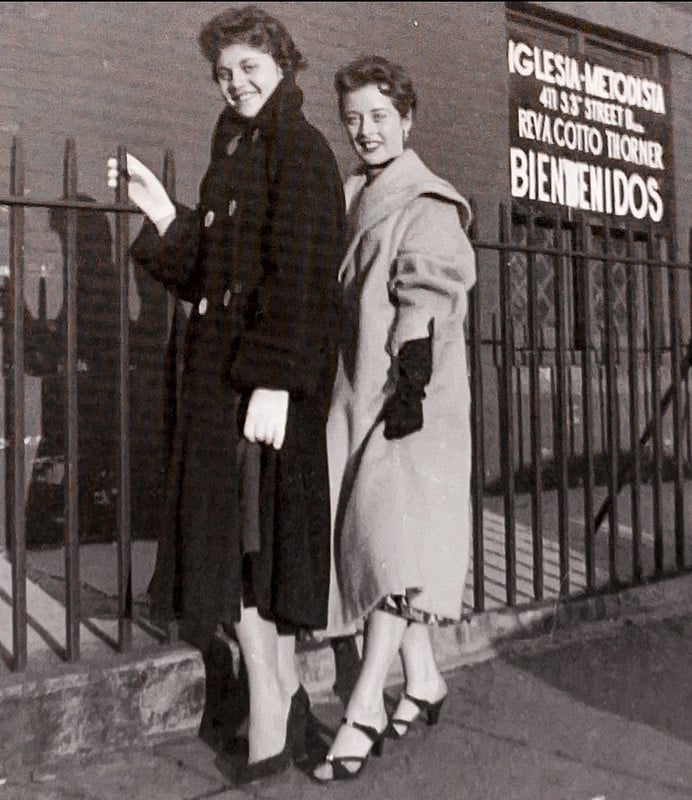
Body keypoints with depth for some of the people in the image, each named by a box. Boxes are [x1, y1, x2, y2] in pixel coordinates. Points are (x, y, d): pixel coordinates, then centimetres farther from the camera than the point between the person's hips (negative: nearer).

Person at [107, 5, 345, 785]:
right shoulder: (236, 151, 20)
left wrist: (275, 383, -25)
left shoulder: (297, 149, -7)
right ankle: (285, 694, 25)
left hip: (267, 370, -9)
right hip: (221, 368, 9)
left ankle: (270, 715, 4)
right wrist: (160, 210, 6)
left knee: (235, 527, -7)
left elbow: (299, 273, -19)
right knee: (254, 530, 12)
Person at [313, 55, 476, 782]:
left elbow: (428, 298, -14)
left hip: (409, 396, -8)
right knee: (370, 532, 10)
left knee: (395, 533, -12)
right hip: (356, 392, 8)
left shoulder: (427, 205, -4)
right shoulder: (349, 201, 19)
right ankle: (423, 681, 23)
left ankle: (364, 706, -9)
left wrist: (411, 382, -22)